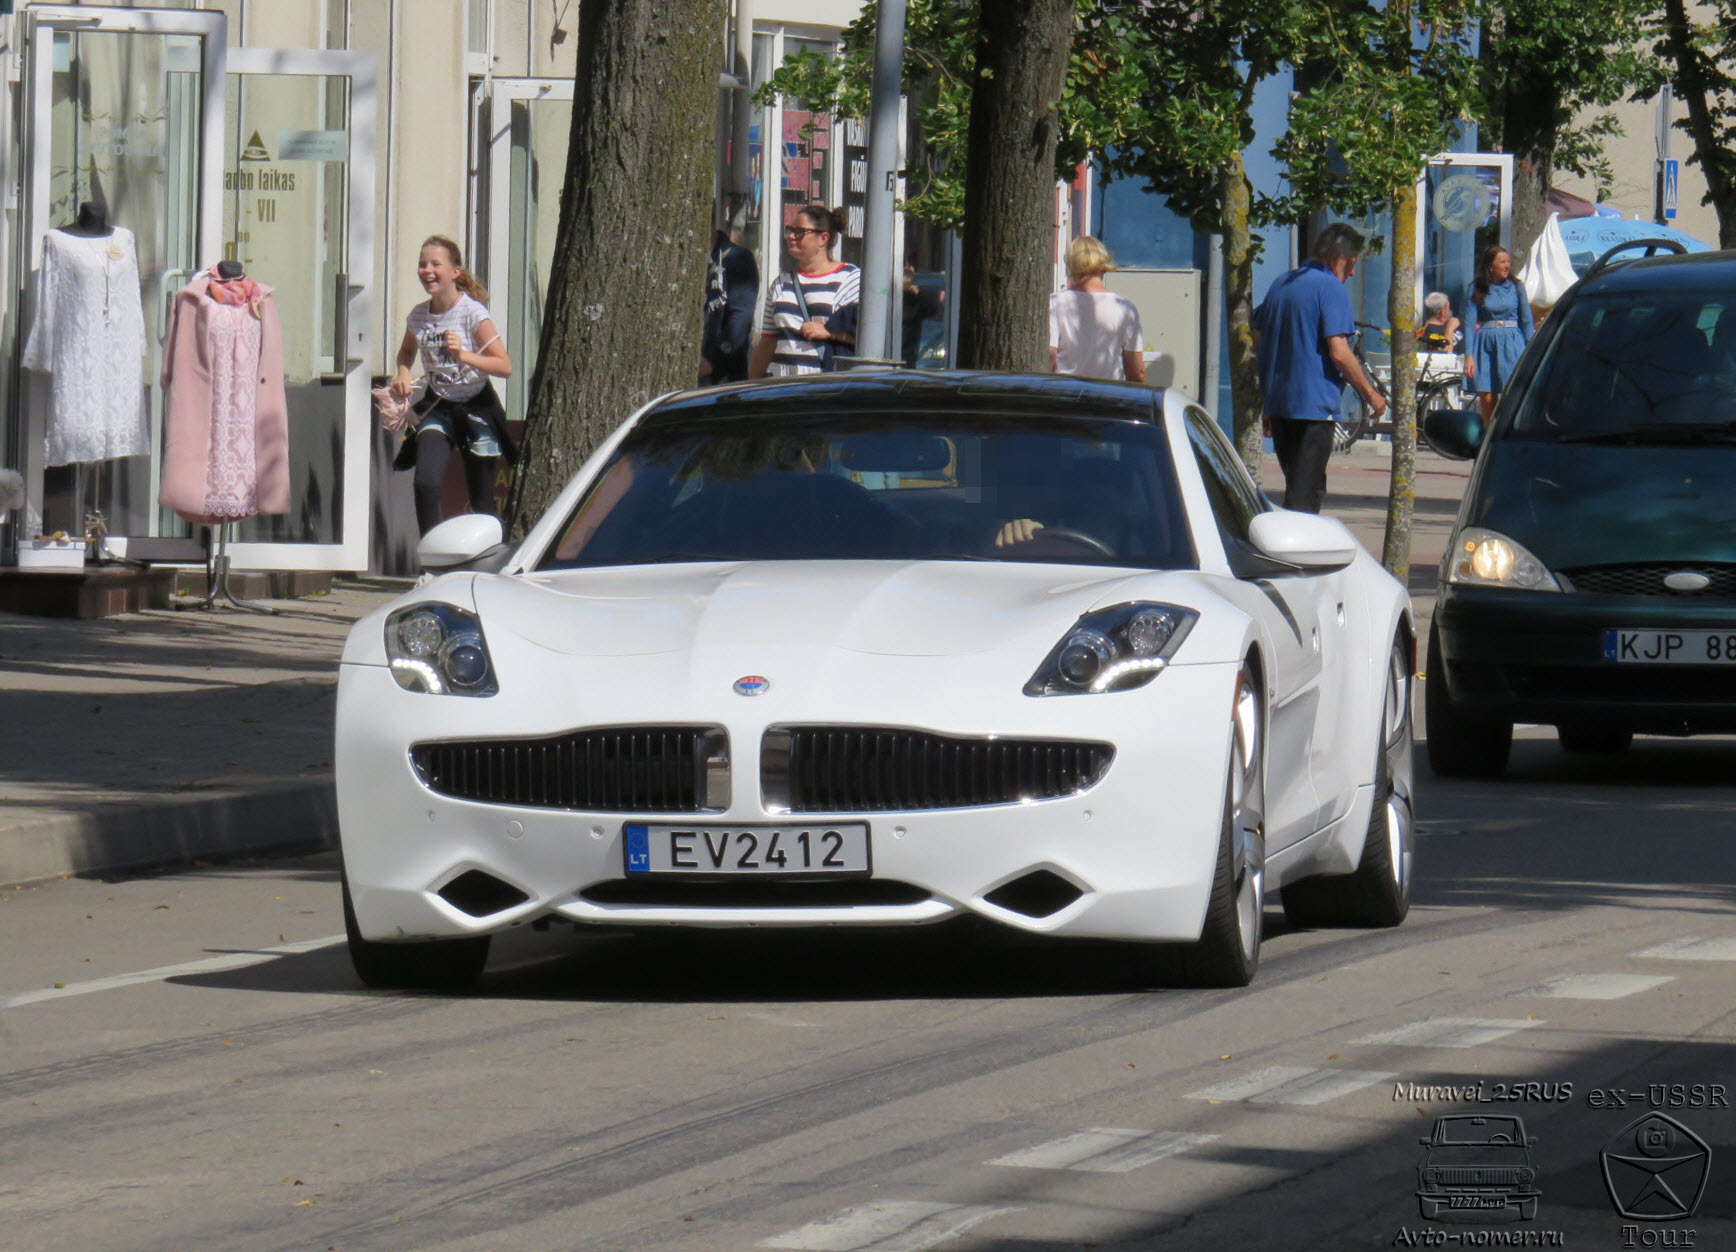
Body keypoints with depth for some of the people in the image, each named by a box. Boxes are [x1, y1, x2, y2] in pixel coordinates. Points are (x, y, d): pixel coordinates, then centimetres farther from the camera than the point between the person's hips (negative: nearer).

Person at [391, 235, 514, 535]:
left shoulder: (473, 313, -14)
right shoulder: (418, 316, 0)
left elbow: (505, 367, -17)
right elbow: (406, 352, 23)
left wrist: (464, 355, -30)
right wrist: (403, 373, 0)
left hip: (476, 408, -3)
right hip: (438, 408, 3)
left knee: (481, 501, 3)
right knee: (425, 484, -19)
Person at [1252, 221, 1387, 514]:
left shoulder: (1280, 285, 14)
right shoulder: (1330, 288, -10)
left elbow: (1257, 342, 18)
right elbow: (1338, 352, -17)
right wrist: (1371, 394, -6)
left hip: (1278, 402, 8)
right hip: (1314, 403, -8)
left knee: (1298, 487, 18)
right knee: (1305, 495, -6)